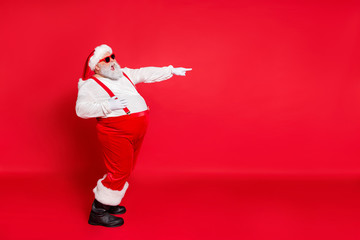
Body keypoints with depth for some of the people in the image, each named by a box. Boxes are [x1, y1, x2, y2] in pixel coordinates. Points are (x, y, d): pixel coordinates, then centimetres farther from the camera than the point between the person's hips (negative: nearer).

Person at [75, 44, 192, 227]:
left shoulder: (123, 74, 17)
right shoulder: (91, 85, -7)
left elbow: (145, 74, 24)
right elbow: (81, 109, -19)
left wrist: (171, 71, 24)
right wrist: (107, 106, -26)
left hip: (136, 132, 9)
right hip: (117, 132, -9)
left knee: (125, 170, 15)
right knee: (119, 171, -9)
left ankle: (108, 204, 30)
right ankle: (97, 212, 3)